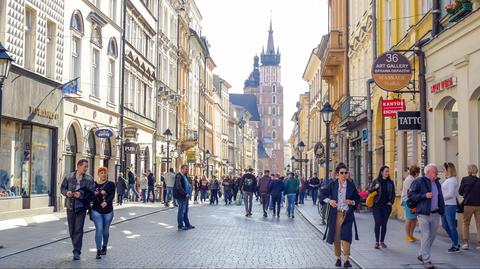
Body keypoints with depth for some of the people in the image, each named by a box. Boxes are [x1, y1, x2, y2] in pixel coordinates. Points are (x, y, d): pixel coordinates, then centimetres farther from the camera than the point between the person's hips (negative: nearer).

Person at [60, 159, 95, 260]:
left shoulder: (89, 179, 0)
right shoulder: (68, 177, 5)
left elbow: (91, 193, -6)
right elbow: (62, 188, 11)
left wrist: (82, 194, -22)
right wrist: (67, 192, -10)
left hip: (81, 206, -2)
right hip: (70, 206, 2)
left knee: (78, 229, -8)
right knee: (71, 229, 10)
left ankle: (77, 252, -5)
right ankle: (76, 247, 29)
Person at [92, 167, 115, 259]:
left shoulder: (111, 184, 2)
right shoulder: (94, 184, 5)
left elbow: (112, 195, -10)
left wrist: (106, 202, -29)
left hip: (108, 211, 1)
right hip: (96, 210, -1)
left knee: (105, 231, 11)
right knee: (99, 229, -13)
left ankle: (104, 247, 34)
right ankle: (98, 251, -11)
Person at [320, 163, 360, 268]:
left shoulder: (351, 185, 3)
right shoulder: (332, 185, 3)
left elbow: (357, 199, 10)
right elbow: (322, 194, 7)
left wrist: (352, 202, -11)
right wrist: (329, 200, -11)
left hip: (347, 215, -1)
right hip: (335, 215, 1)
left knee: (346, 237, -10)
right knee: (336, 238, 6)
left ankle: (346, 260, -9)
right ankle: (338, 259, 20)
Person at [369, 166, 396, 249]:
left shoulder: (390, 182, 7)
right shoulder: (376, 181, 0)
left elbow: (393, 194, 14)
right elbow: (369, 191, 3)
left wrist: (391, 202, 0)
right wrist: (375, 188, -15)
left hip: (386, 206, 3)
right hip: (377, 205, -2)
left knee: (384, 224, 5)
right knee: (378, 223, -8)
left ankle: (382, 241, 13)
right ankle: (377, 242, -3)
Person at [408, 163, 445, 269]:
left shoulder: (437, 183, 14)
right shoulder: (419, 182, -8)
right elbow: (411, 195, -10)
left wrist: (442, 210, 14)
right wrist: (424, 195, -19)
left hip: (435, 214, 7)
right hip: (424, 214, -7)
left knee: (432, 236, 12)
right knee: (426, 236, -8)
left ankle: (422, 255, 29)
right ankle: (426, 260, -3)